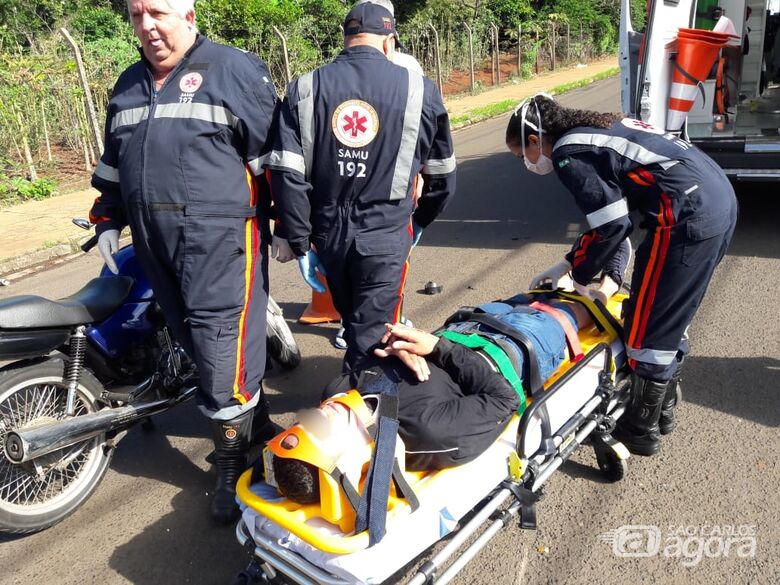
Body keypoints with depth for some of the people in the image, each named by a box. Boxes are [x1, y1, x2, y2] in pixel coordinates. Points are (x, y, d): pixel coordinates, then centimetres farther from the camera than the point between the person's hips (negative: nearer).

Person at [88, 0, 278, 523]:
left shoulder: (236, 71, -2)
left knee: (222, 350, -6)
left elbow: (276, 153, -6)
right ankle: (258, 424, 32)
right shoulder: (128, 86, 19)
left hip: (221, 239, -7)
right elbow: (112, 164, 27)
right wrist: (108, 221, 22)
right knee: (197, 344, 13)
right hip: (156, 244, 7)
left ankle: (233, 465, 11)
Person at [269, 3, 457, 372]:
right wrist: (419, 222, 23)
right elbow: (442, 174, 7)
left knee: (352, 323, 25)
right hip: (385, 236, -3)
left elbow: (287, 175, -7)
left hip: (328, 233, 4)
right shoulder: (419, 89, -1)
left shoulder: (305, 89, 1)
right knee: (370, 339, 5)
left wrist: (301, 243, 1)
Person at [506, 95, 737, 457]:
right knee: (671, 318, 21)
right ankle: (663, 410, 37)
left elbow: (612, 224, -12)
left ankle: (641, 432, 19)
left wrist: (579, 276, 3)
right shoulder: (594, 130, 20)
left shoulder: (567, 153, -8)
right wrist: (567, 264, 25)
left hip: (688, 217, -10)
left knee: (647, 327, 3)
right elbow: (607, 212, 24)